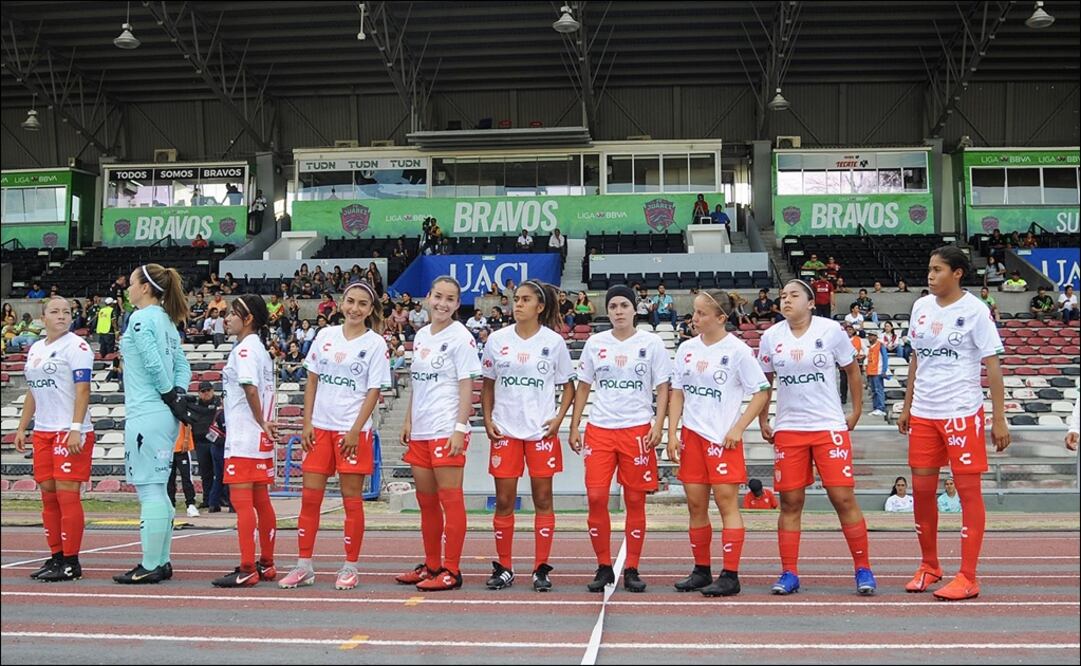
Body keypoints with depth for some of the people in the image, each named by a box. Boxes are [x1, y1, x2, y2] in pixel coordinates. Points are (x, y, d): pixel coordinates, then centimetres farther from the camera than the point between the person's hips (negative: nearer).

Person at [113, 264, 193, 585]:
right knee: (158, 490, 13)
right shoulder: (166, 320, 16)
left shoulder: (141, 318, -10)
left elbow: (153, 363, -18)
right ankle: (161, 562, 18)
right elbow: (182, 365, 16)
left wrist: (171, 396, -7)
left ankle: (150, 567, -2)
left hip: (146, 414, -9)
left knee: (149, 490, -6)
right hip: (164, 415, 9)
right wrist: (178, 395, 3)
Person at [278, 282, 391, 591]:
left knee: (351, 498, 2)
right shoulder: (325, 335, 8)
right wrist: (307, 422, 3)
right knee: (310, 496, 4)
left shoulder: (375, 343, -2)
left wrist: (355, 431, -12)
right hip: (319, 427, 4)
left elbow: (373, 392, -5)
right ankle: (304, 565, 13)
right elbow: (312, 381, 11)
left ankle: (350, 567, 11)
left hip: (353, 430, -4)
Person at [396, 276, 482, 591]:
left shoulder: (461, 337, -6)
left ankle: (451, 571, 3)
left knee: (450, 500, -3)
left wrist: (460, 428, -16)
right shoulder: (421, 335, 14)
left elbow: (467, 387, -10)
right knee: (426, 502, 13)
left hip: (447, 431, -7)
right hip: (420, 431, 8)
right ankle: (431, 566, 23)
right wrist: (408, 420, 14)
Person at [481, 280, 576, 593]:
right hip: (505, 431, 1)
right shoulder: (497, 340, 4)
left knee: (542, 499, 3)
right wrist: (487, 419, 2)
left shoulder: (554, 341, 0)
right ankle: (504, 568, 15)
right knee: (504, 500, 3)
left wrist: (559, 417, -7)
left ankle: (541, 569, 12)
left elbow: (568, 385, 7)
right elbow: (487, 384, 12)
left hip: (542, 431, -1)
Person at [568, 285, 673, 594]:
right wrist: (574, 426, 7)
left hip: (638, 429, -2)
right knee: (596, 498, -5)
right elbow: (583, 388, 13)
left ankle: (632, 570, 12)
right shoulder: (595, 343, 8)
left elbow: (662, 388, 3)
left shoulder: (651, 343, 2)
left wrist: (658, 426, -9)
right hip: (599, 429, 2)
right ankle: (603, 567, 9)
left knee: (635, 501, 2)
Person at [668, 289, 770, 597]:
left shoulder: (738, 350, -7)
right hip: (691, 434, 5)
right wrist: (672, 433, 5)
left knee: (726, 502, -5)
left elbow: (761, 392, -6)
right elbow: (677, 393, 13)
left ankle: (730, 575, 0)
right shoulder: (687, 348, 8)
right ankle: (701, 571, 19)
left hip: (723, 437, -5)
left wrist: (737, 428, -12)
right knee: (695, 504, 8)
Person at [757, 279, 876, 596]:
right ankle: (789, 573, 12)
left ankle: (863, 569, 9)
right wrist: (762, 420, 12)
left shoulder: (831, 330, -2)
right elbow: (764, 381, 15)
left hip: (830, 427, -2)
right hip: (787, 430, 2)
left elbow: (852, 370, 8)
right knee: (790, 502, 3)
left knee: (844, 498, -4)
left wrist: (856, 411, 6)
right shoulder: (770, 337, 4)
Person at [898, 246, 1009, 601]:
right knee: (921, 488, 8)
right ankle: (929, 566, 24)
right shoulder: (921, 307, 8)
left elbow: (992, 365, -8)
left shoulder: (974, 310, -7)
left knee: (968, 490, 0)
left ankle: (968, 578, 6)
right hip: (923, 412, 6)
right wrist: (907, 406, 16)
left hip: (962, 412, -5)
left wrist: (999, 418, -12)